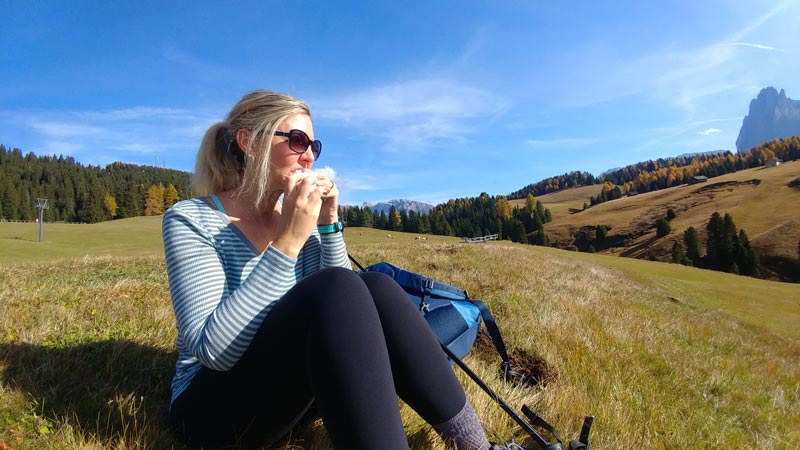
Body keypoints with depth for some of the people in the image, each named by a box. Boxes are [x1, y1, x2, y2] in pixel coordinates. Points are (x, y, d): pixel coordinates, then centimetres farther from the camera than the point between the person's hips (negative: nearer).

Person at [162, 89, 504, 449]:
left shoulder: (300, 218, 3)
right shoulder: (190, 219, -14)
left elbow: (343, 311, -4)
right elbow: (214, 350, -25)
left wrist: (329, 224, -13)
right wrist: (287, 243, -28)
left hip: (290, 388, 5)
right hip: (214, 404, -5)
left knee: (376, 289, -22)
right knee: (336, 287, -31)